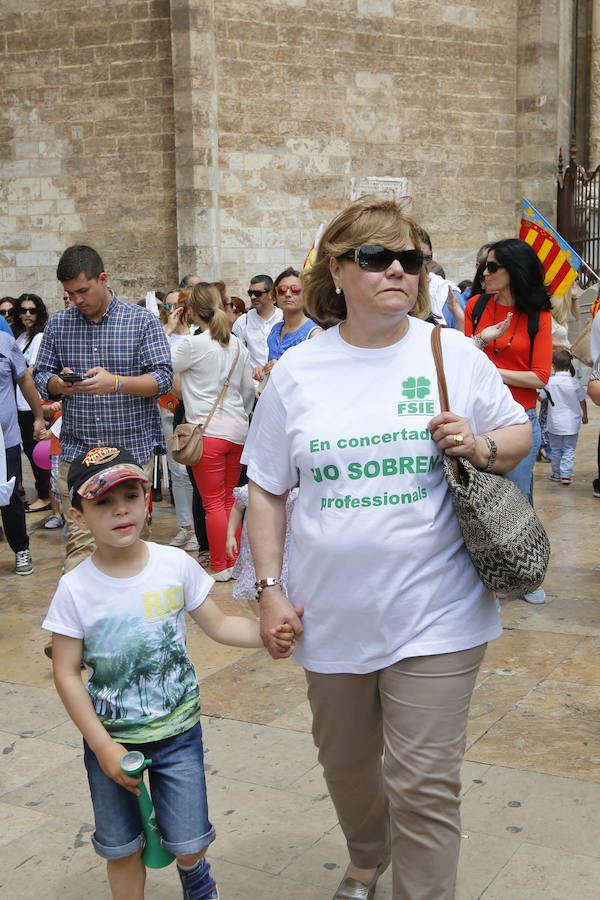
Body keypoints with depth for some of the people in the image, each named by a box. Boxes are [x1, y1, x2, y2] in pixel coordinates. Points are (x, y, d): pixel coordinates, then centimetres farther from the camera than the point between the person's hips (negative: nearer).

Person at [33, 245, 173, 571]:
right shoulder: (58, 324, 9)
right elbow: (41, 375, 13)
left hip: (133, 449, -1)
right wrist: (59, 384, -11)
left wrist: (116, 382, -21)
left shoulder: (142, 321, 1)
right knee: (80, 543, -3)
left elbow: (163, 378, -5)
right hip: (76, 452, 2)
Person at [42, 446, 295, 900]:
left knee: (190, 845, 8)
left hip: (178, 731, 1)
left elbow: (218, 624, -2)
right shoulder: (76, 589, -15)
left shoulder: (176, 565, -10)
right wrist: (103, 747, -13)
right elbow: (67, 674, -10)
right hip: (111, 737, -1)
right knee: (122, 850, 13)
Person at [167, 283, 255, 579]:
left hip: (208, 432, -6)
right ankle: (234, 561, 22)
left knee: (213, 502, 2)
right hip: (237, 432, 6)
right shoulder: (238, 345, 8)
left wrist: (171, 332, 8)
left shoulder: (193, 344, -12)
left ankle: (219, 566, 10)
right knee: (230, 499, 15)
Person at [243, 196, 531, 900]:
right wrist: (270, 588, 0)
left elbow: (519, 432, 9)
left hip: (434, 615, -2)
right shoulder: (297, 371, 1)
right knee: (345, 762, 22)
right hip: (332, 616, 3)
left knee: (424, 784, -2)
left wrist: (481, 448, -13)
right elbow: (266, 490, 6)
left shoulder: (453, 353, -2)